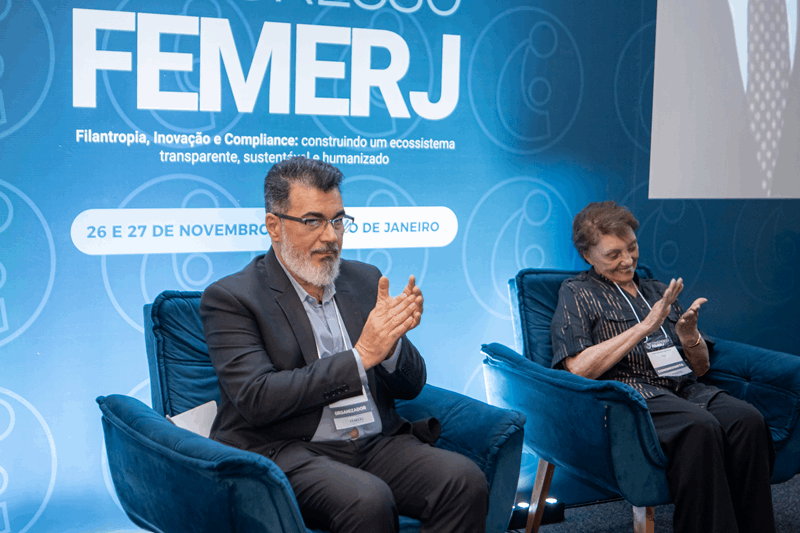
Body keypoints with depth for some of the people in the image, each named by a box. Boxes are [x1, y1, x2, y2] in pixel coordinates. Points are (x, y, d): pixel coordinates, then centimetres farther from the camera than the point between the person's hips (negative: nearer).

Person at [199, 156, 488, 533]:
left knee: (465, 481, -21)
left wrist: (391, 341, -9)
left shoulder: (365, 279, 16)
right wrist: (361, 355, -17)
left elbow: (410, 386, 14)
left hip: (377, 444, 6)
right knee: (367, 500, -34)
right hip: (285, 453, -5)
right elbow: (256, 399, -15)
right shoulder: (230, 299, -2)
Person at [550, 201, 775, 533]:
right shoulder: (576, 293, 9)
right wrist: (644, 326, -10)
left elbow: (700, 367, 25)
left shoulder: (658, 291, 26)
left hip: (683, 388, 6)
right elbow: (579, 369, -7)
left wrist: (689, 336, 1)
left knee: (747, 420, -26)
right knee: (700, 427, -35)